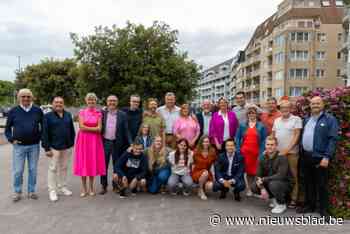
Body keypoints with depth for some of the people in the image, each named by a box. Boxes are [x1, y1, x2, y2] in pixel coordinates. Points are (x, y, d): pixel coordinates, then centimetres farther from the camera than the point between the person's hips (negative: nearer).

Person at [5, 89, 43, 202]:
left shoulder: (37, 110, 2)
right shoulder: (13, 111, 0)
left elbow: (43, 125, 12)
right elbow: (7, 128, 7)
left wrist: (40, 137, 1)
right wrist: (12, 139, -5)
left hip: (34, 146, 1)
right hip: (19, 146, -1)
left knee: (33, 170, 9)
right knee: (17, 171, 4)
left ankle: (31, 191, 23)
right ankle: (17, 192, 21)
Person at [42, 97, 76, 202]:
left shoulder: (68, 115, 8)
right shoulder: (47, 116, -4)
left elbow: (72, 130, 11)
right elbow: (45, 133, -7)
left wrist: (72, 143, 6)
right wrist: (47, 148, -12)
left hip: (67, 147, 4)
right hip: (54, 147, -4)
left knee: (64, 167, 13)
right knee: (53, 168, 2)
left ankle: (62, 187, 26)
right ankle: (52, 191, 12)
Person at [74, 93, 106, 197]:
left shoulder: (99, 113, 4)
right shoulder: (82, 112, 3)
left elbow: (99, 128, -5)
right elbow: (81, 127, -8)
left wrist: (86, 128, -8)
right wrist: (94, 128, -8)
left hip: (95, 141, 0)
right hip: (83, 140, 0)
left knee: (93, 162, 5)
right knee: (83, 163, 3)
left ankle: (91, 187, 18)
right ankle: (84, 188, 14)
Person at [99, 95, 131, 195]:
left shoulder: (122, 115, 0)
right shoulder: (102, 113, 2)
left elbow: (126, 130, -1)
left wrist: (130, 143, -7)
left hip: (117, 143, 0)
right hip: (105, 142, 1)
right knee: (104, 165, 8)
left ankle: (116, 186, 24)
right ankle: (103, 186, 21)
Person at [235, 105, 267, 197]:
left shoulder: (261, 126, 5)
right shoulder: (242, 125, 8)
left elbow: (263, 140, 2)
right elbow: (237, 138, 7)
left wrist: (261, 152, -7)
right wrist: (238, 150, -3)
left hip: (256, 152, 0)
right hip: (244, 151, 1)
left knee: (254, 171, 2)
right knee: (246, 170, 2)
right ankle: (248, 189, 14)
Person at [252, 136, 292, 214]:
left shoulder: (282, 157, -21)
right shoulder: (263, 158, -5)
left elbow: (281, 176, -31)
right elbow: (258, 176, -8)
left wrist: (263, 179, -28)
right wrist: (262, 188, -24)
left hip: (285, 184, -5)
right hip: (268, 182, 5)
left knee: (273, 184, -36)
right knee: (254, 187, -15)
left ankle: (282, 205, -6)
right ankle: (274, 198, 11)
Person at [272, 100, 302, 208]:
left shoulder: (296, 119, -3)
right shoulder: (277, 120, 13)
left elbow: (296, 135, -9)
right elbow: (273, 135, 16)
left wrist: (287, 149, -15)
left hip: (291, 152, -5)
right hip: (277, 152, 5)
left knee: (293, 175, 3)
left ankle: (293, 199, 11)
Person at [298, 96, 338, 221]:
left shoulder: (330, 119, -6)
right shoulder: (306, 120, 14)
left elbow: (333, 139, -12)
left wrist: (327, 157, -19)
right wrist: (301, 153, 10)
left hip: (319, 157, -6)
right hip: (305, 156, 6)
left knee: (321, 185, 4)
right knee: (308, 183, 15)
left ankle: (323, 209, 17)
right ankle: (309, 205, 28)